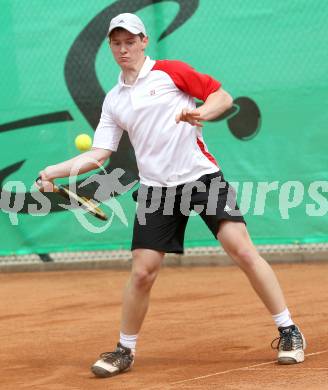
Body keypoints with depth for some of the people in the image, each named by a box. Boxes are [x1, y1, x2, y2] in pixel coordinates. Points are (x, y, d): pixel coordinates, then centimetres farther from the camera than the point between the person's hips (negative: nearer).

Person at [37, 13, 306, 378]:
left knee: (243, 251, -14)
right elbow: (98, 154, 11)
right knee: (142, 272, -2)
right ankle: (125, 350, 16)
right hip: (157, 189, 3)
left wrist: (201, 112, -18)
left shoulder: (170, 72, 2)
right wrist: (55, 170, -1)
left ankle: (288, 332, -5)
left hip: (202, 176, -3)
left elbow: (223, 97, 2)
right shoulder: (114, 100, 14)